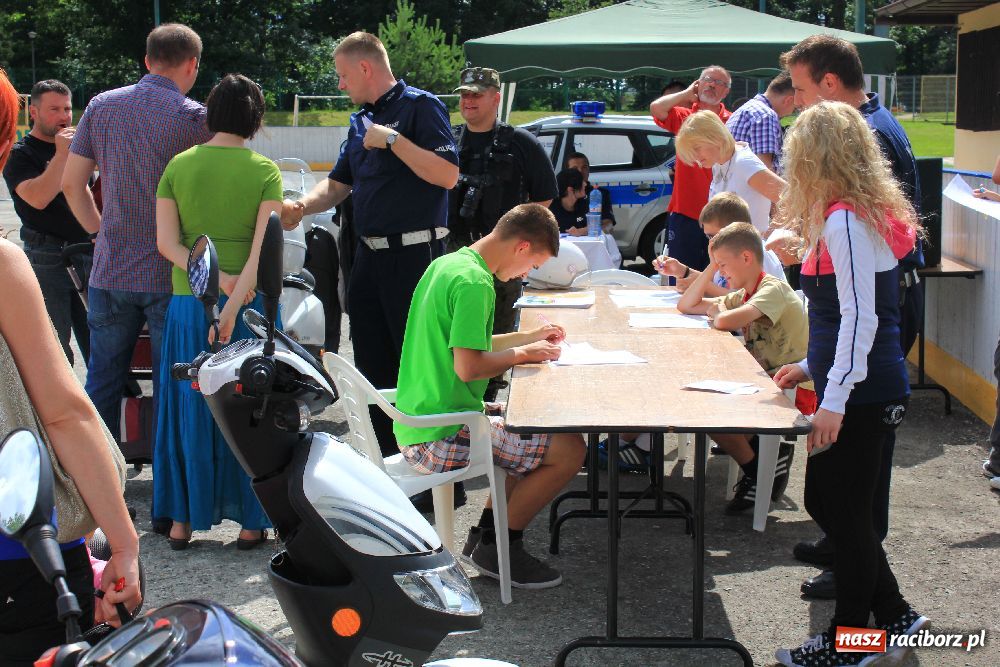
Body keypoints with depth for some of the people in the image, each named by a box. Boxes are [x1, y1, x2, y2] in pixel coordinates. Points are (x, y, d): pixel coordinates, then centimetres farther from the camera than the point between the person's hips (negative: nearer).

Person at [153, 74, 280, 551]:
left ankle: (183, 520, 17)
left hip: (188, 302, 2)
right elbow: (263, 249, -14)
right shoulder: (264, 171, -4)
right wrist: (233, 306, -18)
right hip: (250, 303, -2)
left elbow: (166, 242, -5)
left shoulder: (178, 166, 3)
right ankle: (250, 521, 12)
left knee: (190, 406, 11)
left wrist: (213, 278, -11)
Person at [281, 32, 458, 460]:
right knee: (371, 360, 12)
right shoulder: (361, 120, 16)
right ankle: (383, 452, 23)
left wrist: (393, 140, -19)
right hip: (368, 254, 9)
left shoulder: (420, 107, -8)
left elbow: (448, 175, -19)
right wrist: (301, 207, 1)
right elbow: (337, 185, 19)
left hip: (413, 253, -8)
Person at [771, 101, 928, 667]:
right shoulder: (867, 213, 12)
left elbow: (860, 318, -24)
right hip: (862, 389, 10)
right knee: (825, 501, 18)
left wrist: (834, 398, -25)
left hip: (863, 395, -10)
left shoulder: (844, 220, -18)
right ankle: (893, 614, 28)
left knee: (847, 513, 2)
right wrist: (813, 366, 22)